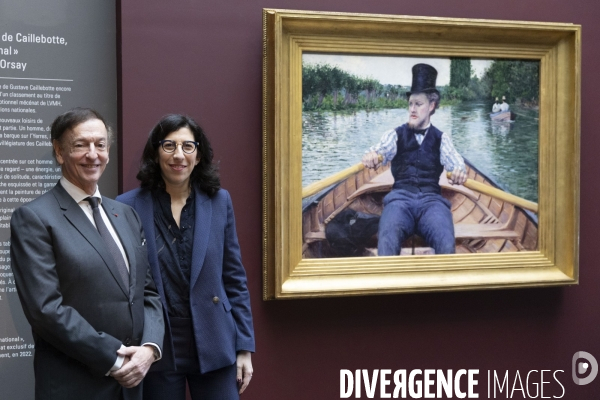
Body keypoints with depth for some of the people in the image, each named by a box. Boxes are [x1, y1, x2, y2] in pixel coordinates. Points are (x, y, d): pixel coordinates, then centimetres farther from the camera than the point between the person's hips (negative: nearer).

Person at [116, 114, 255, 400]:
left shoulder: (219, 201, 3)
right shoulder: (129, 206, -4)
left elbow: (234, 279, 5)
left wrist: (244, 347, 3)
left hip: (214, 346, 2)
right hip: (156, 347, -1)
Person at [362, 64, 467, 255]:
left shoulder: (441, 139, 19)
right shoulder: (395, 134, 16)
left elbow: (454, 160, 0)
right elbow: (380, 149, -4)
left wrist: (459, 172, -26)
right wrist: (372, 156, -31)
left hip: (431, 199, 1)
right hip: (401, 197, -1)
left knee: (446, 244, -32)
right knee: (388, 239, -35)